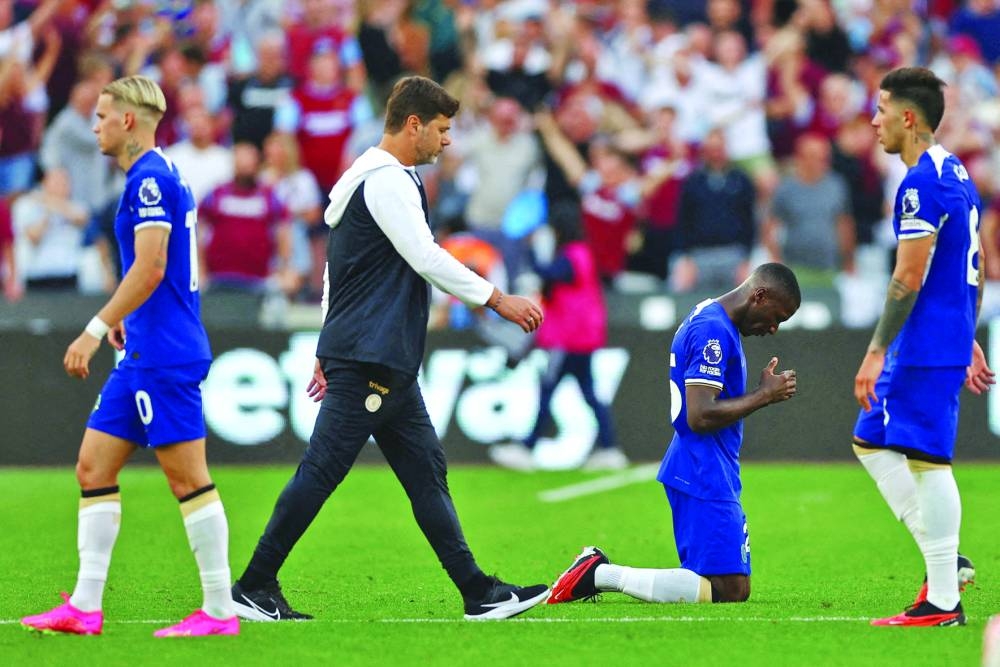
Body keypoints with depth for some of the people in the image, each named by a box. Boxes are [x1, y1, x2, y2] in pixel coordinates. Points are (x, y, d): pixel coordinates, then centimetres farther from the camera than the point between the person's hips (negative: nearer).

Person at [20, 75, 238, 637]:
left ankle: (220, 611, -4)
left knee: (188, 476, -7)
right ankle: (85, 606, 8)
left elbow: (150, 268, -22)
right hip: (145, 354, 11)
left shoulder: (150, 178, -13)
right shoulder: (160, 175, 18)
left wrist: (96, 329, -22)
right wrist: (127, 319, 30)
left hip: (164, 354, -10)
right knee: (94, 466, 8)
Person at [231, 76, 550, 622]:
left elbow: (340, 270, 24)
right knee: (321, 472, -9)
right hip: (370, 361, -11)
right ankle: (253, 587, -5)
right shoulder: (387, 180, -12)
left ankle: (479, 593, 6)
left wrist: (327, 353, 25)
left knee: (426, 470, 7)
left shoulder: (368, 177, 21)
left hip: (386, 365, 11)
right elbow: (426, 258, -17)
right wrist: (497, 299, -11)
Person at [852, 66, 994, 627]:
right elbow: (975, 270, 21)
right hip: (951, 339, 10)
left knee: (927, 460, -6)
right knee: (872, 442, 16)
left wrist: (877, 352, -18)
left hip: (926, 348, -10)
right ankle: (944, 560, 14)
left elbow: (909, 277, -21)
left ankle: (943, 601, -2)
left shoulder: (923, 183, -17)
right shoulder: (957, 174, 15)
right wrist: (969, 341, 25)